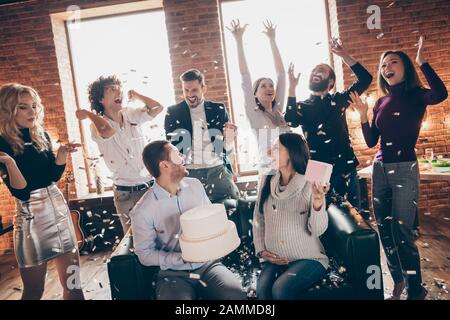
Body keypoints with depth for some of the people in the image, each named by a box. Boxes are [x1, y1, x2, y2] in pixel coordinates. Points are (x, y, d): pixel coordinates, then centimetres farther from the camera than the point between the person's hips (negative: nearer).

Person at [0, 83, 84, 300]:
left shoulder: (41, 136, 5)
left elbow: (54, 176, 6)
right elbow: (20, 192, -15)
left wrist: (62, 153, -9)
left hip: (58, 207, 5)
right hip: (31, 215, -5)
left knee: (72, 282, 10)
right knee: (34, 290, 11)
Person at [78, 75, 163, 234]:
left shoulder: (132, 114, 6)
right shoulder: (98, 124, -8)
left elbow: (157, 107, -4)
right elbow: (107, 131, -32)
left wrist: (135, 94, 6)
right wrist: (88, 114, -14)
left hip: (151, 186, 4)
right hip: (126, 194, -4)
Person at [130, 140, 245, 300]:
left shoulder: (195, 185, 1)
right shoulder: (143, 211, -13)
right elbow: (145, 254, -6)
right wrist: (182, 258, -17)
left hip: (207, 264, 3)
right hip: (173, 274, -2)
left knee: (235, 294, -23)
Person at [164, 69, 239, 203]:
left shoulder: (218, 110, 7)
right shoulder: (173, 112, 5)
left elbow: (226, 151, 10)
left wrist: (229, 139, -12)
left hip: (217, 170, 1)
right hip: (187, 173, -1)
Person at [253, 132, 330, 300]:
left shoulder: (311, 185, -10)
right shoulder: (268, 183, 2)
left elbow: (317, 230, -15)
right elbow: (258, 219, 10)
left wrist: (318, 202, -32)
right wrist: (261, 250, 3)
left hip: (308, 258, -2)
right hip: (275, 260, 3)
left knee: (280, 289, -26)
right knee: (262, 290, -25)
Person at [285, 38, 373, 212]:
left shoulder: (338, 100, 8)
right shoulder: (301, 106, 4)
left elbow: (365, 78, -2)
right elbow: (289, 122, -18)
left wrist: (344, 55, -7)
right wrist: (292, 87, -19)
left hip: (345, 169, 1)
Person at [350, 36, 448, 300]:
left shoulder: (416, 96, -2)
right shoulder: (381, 102, 10)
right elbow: (371, 142, 9)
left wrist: (422, 62, -22)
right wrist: (363, 115, -1)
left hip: (404, 169, -5)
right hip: (380, 168, 6)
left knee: (402, 232, -5)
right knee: (385, 230, 12)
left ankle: (416, 290, 13)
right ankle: (398, 280, 31)